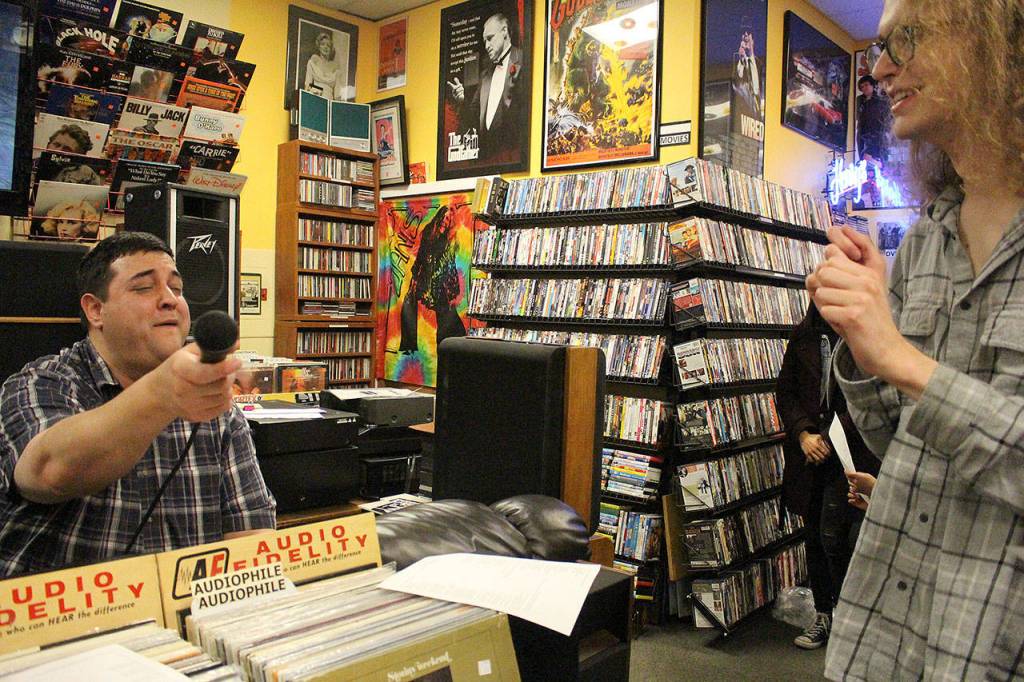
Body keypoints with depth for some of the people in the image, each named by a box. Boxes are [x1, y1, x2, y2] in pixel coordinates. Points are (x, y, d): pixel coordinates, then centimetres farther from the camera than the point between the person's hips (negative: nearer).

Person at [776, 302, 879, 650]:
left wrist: (829, 437, -13)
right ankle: (823, 614, 26)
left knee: (832, 537, -6)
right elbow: (785, 391, 9)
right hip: (810, 452, 4)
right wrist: (803, 434, -5)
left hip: (851, 450, -4)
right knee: (815, 536, 11)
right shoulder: (803, 335, 8)